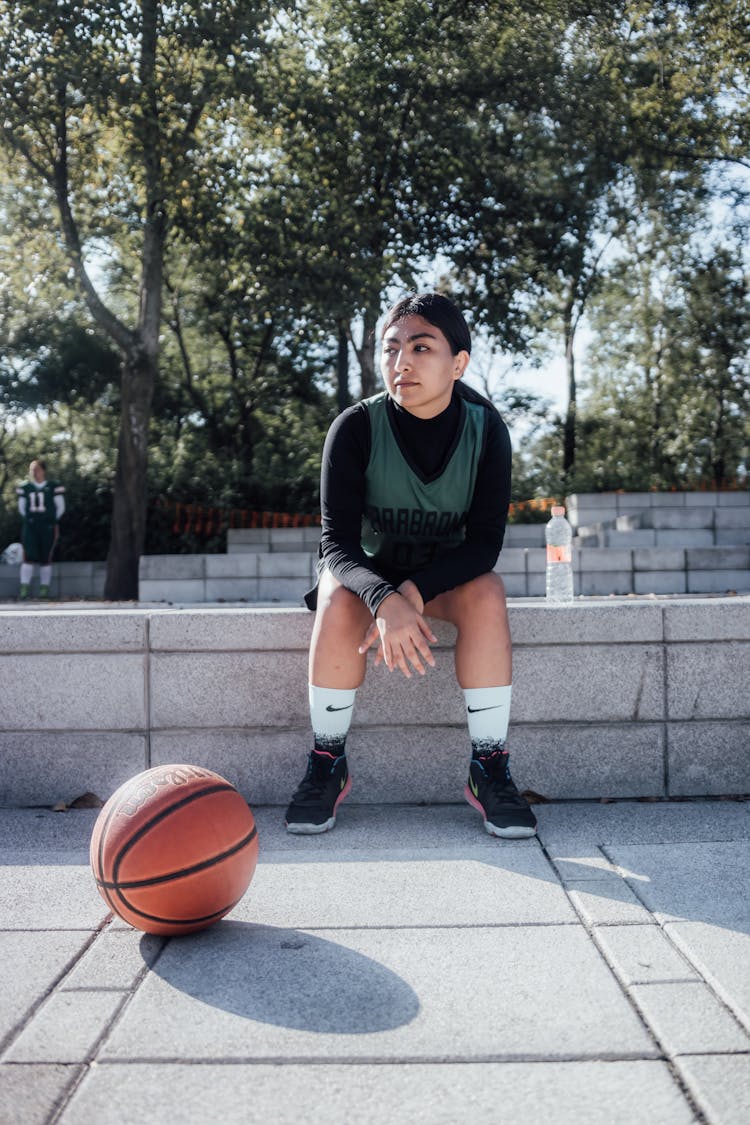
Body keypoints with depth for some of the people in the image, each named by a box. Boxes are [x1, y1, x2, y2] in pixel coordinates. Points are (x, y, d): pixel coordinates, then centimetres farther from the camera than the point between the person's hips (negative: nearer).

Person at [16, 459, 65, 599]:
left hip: (48, 527, -2)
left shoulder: (54, 487, -3)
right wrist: (30, 519, 11)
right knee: (28, 557, -8)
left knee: (45, 559, 2)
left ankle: (44, 588, 9)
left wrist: (51, 520, 7)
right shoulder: (24, 487, 6)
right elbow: (22, 507, 17)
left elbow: (60, 507, 4)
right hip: (30, 527, 2)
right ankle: (24, 588, -8)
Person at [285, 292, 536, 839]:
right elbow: (337, 543, -27)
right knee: (340, 602, -33)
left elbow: (485, 541, -21)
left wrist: (415, 592, -37)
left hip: (447, 571, 1)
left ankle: (490, 768, -22)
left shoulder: (485, 428, -17)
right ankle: (327, 764, -16)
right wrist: (384, 600, -47)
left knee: (487, 594, -31)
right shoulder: (356, 428, -21)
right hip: (369, 568, -1)